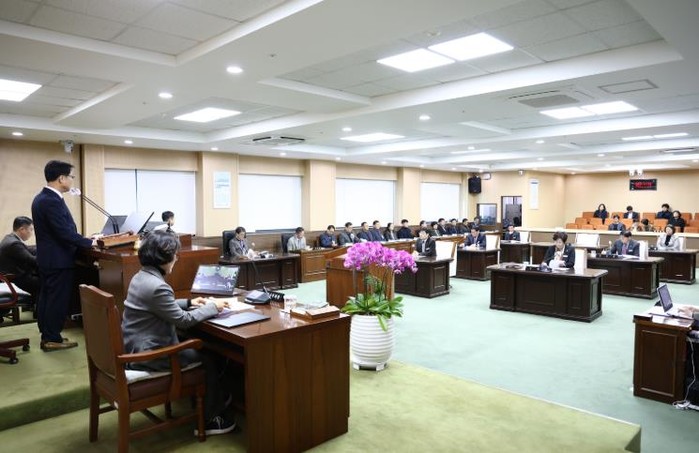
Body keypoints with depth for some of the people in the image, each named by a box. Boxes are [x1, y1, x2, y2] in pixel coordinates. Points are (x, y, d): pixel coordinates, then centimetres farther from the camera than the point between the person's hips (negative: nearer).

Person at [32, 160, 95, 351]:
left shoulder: (41, 198, 10)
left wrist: (83, 241, 13)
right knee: (58, 300, 0)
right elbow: (66, 232, -24)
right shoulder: (52, 201, -22)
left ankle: (47, 336, 26)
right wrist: (90, 242, -13)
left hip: (47, 258, 10)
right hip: (58, 260, -10)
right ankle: (53, 339, 10)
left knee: (47, 297, 16)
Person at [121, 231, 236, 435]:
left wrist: (189, 302, 12)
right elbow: (184, 320, -18)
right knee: (208, 357, 3)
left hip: (136, 347, 10)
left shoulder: (141, 277, 5)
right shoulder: (157, 287, -27)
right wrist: (212, 307, -7)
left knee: (199, 347, 20)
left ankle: (213, 401, 32)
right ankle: (210, 419, 17)